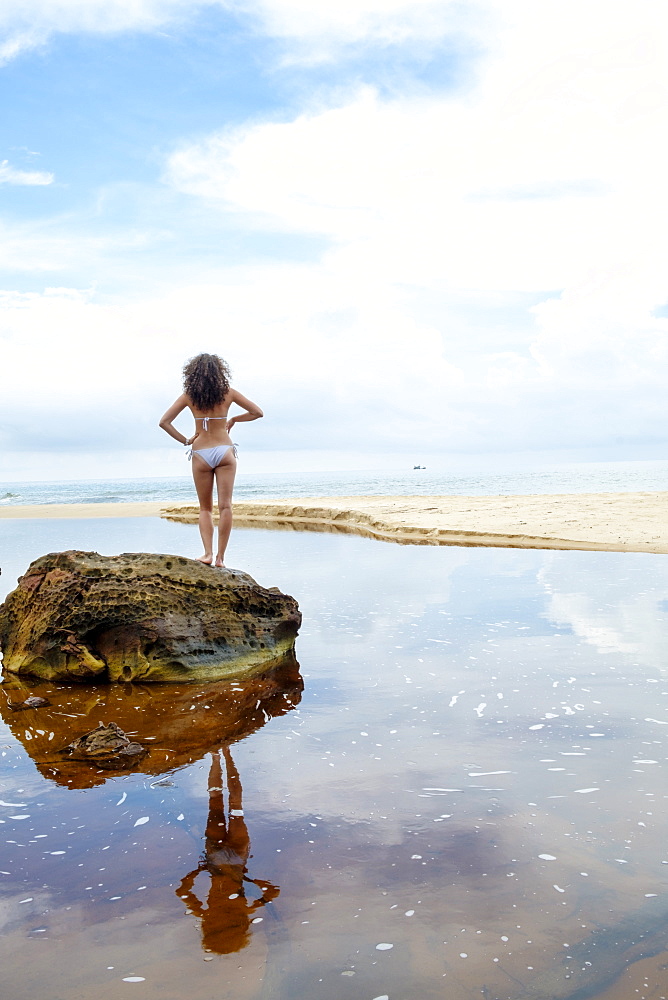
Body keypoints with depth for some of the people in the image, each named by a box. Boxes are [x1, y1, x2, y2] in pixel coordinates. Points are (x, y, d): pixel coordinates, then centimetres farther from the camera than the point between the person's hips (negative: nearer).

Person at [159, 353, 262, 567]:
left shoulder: (189, 396, 2)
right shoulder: (227, 393, 2)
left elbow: (164, 422, -3)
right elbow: (257, 413, 7)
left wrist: (185, 440, 3)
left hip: (201, 455, 1)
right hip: (225, 452, -1)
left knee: (205, 508, 10)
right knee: (225, 506, -2)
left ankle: (208, 553, -4)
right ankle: (220, 556, -5)